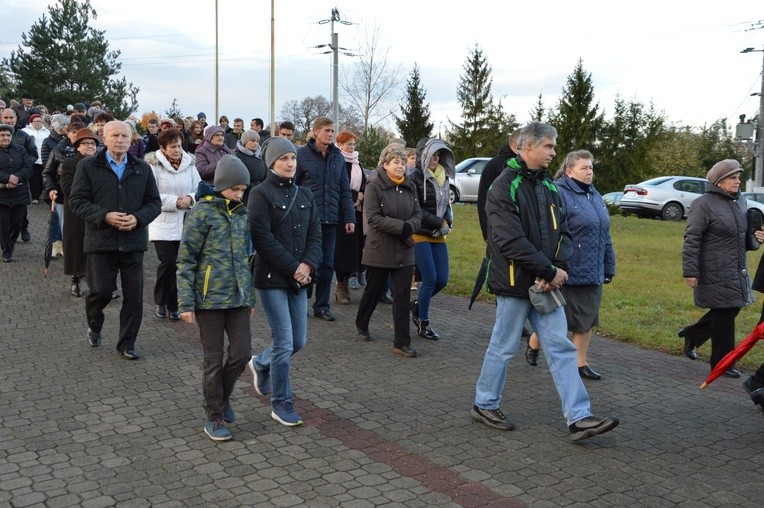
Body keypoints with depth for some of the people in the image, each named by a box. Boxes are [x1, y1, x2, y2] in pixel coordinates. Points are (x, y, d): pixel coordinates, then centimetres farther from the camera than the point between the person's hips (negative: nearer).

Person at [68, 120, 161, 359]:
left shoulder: (142, 169, 9)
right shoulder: (88, 166, 2)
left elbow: (154, 202, 8)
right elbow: (77, 200, -2)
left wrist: (138, 218, -11)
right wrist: (104, 216, -16)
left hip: (133, 241, 2)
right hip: (101, 240, -2)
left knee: (134, 295, 3)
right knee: (101, 290, -2)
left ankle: (127, 343, 17)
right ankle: (94, 326, 31)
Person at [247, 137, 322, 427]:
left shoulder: (305, 195, 11)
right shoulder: (261, 194, -7)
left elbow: (315, 234, 7)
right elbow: (263, 239, -15)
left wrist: (308, 265, -11)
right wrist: (293, 267, -16)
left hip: (300, 278, 6)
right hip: (272, 279, -6)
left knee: (299, 341, 11)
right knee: (285, 342, -5)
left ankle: (261, 364, 41)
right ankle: (281, 404, 12)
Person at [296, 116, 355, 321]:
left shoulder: (338, 157, 11)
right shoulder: (302, 154, -4)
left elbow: (345, 190, 12)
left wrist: (349, 218, 7)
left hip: (330, 220, 4)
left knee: (327, 264, 8)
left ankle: (322, 306, 18)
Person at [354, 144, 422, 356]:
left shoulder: (410, 187, 7)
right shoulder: (374, 186, -9)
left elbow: (418, 214, 8)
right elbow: (373, 217, -17)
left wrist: (410, 226, -15)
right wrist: (401, 227, -23)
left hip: (404, 251, 4)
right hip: (379, 250, -4)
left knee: (403, 295, 0)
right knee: (373, 290, 12)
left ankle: (401, 342, 4)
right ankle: (361, 325, 39)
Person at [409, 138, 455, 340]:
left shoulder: (444, 177, 10)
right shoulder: (416, 178, -8)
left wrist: (448, 222, -3)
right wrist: (439, 223, -13)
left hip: (438, 236, 6)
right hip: (420, 235, -6)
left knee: (442, 279, 3)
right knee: (430, 279, -7)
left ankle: (417, 305, 28)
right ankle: (423, 324, 8)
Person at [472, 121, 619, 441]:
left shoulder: (547, 186, 12)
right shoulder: (505, 186, -14)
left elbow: (562, 232, 10)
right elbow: (512, 241, -22)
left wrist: (559, 268, -8)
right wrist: (549, 271, -18)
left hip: (546, 284, 7)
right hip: (515, 283, -7)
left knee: (561, 348, 4)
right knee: (503, 348, 6)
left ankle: (579, 418, 7)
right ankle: (484, 405, 25)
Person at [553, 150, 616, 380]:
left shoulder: (594, 195, 13)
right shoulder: (558, 193, -13)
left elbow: (605, 236, 18)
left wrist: (609, 266, 16)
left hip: (592, 273, 8)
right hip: (568, 272, -8)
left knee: (587, 320, 13)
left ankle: (581, 363, 24)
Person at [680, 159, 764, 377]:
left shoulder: (741, 201, 11)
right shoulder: (703, 204, -13)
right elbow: (692, 240, -16)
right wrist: (690, 272, -19)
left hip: (737, 270, 8)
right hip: (716, 273, -8)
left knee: (731, 309, 13)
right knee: (724, 313, -1)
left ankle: (691, 335, 33)